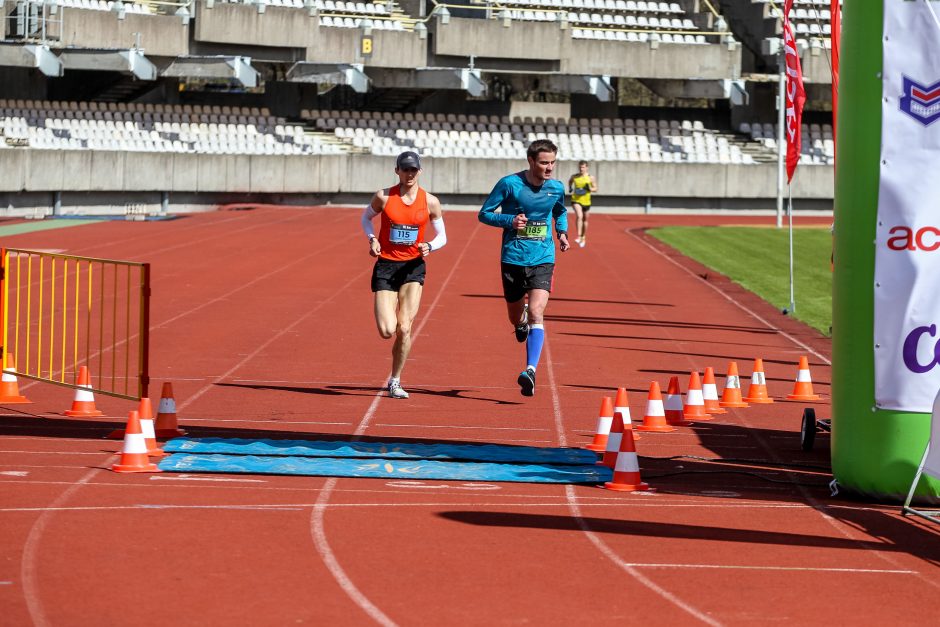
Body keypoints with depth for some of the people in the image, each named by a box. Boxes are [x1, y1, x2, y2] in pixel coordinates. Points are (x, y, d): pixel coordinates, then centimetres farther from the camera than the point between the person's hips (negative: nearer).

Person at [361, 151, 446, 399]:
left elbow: (442, 236, 8)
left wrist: (430, 246, -14)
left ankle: (395, 381, 8)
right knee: (387, 331, -11)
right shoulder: (384, 197, -4)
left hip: (413, 267, 1)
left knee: (404, 328, -10)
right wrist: (372, 239, -4)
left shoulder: (430, 202, -2)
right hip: (386, 266, -1)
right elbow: (366, 217, 14)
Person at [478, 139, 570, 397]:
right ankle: (522, 324, 52)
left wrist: (562, 233, 5)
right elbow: (484, 214, -3)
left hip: (543, 260, 0)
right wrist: (510, 220, -20)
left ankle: (531, 371, -25)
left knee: (536, 313, -19)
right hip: (513, 258, 0)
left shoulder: (556, 188, 1)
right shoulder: (509, 184, -10)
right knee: (516, 317, 13)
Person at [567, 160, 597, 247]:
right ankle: (579, 236, -26)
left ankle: (583, 237, 35)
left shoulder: (591, 177, -4)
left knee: (585, 220, 16)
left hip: (586, 201, 1)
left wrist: (590, 189, -20)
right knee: (579, 216, -24)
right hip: (576, 200, -1)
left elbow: (595, 189, 1)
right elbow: (570, 181, 23)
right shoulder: (574, 177, -1)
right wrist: (570, 188, 5)